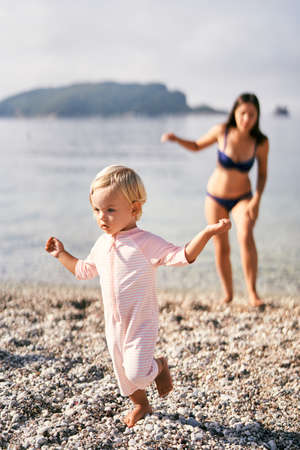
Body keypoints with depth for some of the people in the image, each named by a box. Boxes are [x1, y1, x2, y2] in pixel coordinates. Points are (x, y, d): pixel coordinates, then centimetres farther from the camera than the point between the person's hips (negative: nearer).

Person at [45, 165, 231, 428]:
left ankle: (160, 366, 20)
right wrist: (62, 254, 18)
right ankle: (141, 405, 46)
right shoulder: (102, 244, 3)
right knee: (123, 372, 19)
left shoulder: (145, 243, -18)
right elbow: (84, 270, 22)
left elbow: (183, 256, -27)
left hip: (141, 324, -6)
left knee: (137, 373, -15)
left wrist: (207, 232, -40)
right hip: (114, 325, 6)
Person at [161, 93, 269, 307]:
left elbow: (262, 174, -3)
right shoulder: (222, 131, -16)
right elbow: (197, 146, 2)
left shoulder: (261, 143, -16)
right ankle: (228, 293, 23)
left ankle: (252, 292, -18)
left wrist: (257, 199, -16)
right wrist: (176, 139, -15)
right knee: (222, 248, 4)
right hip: (215, 198, 1)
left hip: (242, 198, -1)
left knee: (246, 237, -26)